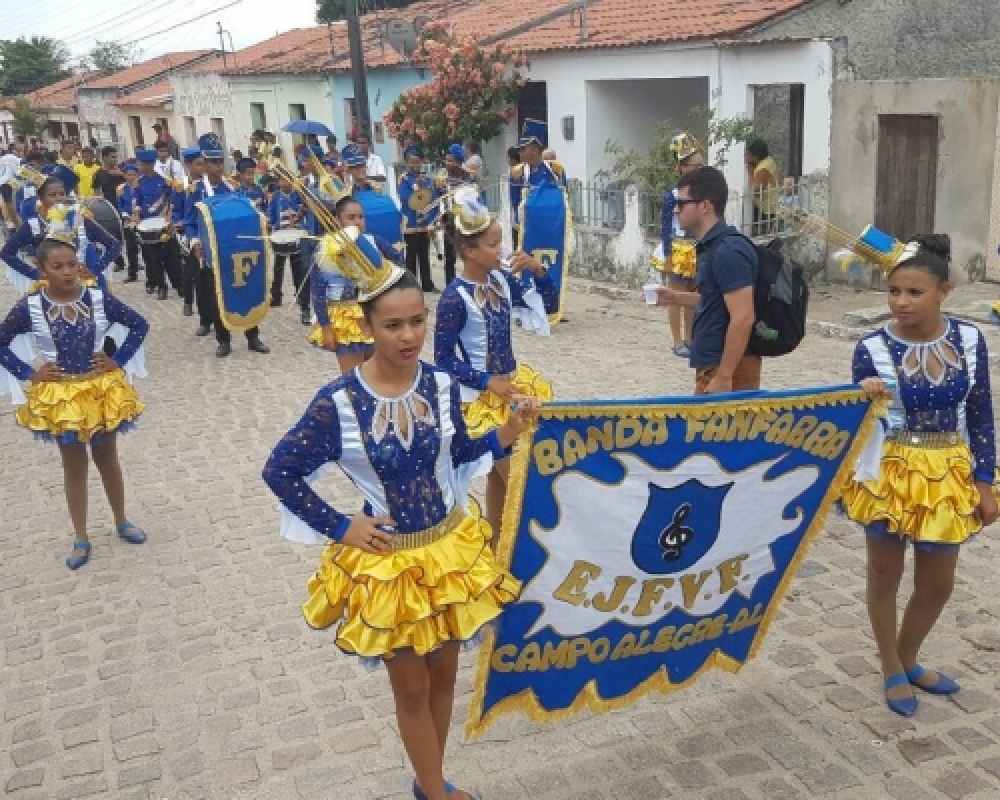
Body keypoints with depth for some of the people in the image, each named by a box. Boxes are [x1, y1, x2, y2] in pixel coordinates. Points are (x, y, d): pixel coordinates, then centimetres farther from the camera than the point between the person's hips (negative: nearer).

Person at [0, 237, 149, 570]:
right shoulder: (29, 307, -12)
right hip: (60, 395, 0)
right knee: (74, 466, 13)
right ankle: (81, 538, 25)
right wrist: (28, 373, -8)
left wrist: (118, 360, -6)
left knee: (107, 459, 16)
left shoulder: (99, 299, -11)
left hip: (102, 390, 1)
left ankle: (121, 522, 35)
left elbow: (139, 325, -1)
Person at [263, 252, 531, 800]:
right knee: (411, 688, 13)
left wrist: (504, 436, -10)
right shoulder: (339, 402, -21)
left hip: (450, 548, 4)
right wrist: (339, 528, -12)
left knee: (444, 673, 20)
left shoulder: (442, 385, -9)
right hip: (389, 562, -4)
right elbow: (279, 471, -12)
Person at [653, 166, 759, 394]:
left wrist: (723, 377, -24)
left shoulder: (728, 251, -20)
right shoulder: (712, 246, 10)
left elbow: (743, 318, -24)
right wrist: (677, 298, 14)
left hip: (728, 367, -10)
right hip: (713, 364, 10)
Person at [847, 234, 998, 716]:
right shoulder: (873, 348, -13)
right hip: (890, 474, -2)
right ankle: (893, 672, 34)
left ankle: (908, 660, 40)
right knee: (885, 576, 13)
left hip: (948, 475, 3)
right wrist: (865, 400, -30)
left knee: (938, 585, 15)